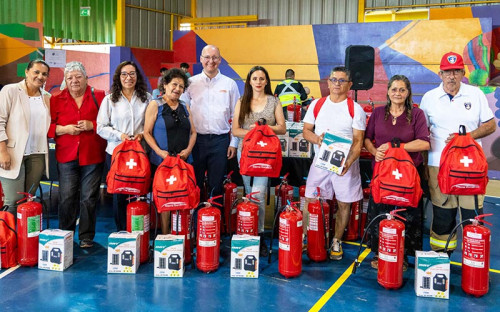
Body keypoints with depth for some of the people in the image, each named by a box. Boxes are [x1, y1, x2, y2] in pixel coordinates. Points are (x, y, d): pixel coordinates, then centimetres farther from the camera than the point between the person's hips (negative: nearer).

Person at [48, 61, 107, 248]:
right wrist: (64, 129, -11)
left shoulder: (99, 97, 5)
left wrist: (92, 125, -14)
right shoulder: (56, 100, 9)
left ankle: (87, 238, 14)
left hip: (93, 156, -1)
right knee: (66, 198, 1)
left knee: (89, 198, 3)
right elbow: (47, 126, 5)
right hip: (66, 156, 1)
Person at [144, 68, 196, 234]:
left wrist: (188, 149, -1)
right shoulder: (155, 105, 1)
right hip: (161, 161, -4)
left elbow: (193, 132, 16)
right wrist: (159, 151, -15)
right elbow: (147, 132, -4)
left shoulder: (185, 107, 15)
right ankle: (164, 236, 10)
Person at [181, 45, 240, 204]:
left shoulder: (230, 84, 6)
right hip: (196, 139, 0)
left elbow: (235, 117, 7)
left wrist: (233, 143, 2)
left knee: (216, 185, 7)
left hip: (220, 140, 0)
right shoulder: (191, 83, 6)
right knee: (194, 183, 6)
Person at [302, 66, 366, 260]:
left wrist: (348, 162, -21)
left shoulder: (355, 109, -2)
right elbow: (306, 130, 9)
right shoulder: (317, 105, 6)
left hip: (346, 163, -1)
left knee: (344, 203, 6)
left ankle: (337, 241, 22)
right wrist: (316, 138, -14)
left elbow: (358, 141, -5)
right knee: (310, 200, 2)